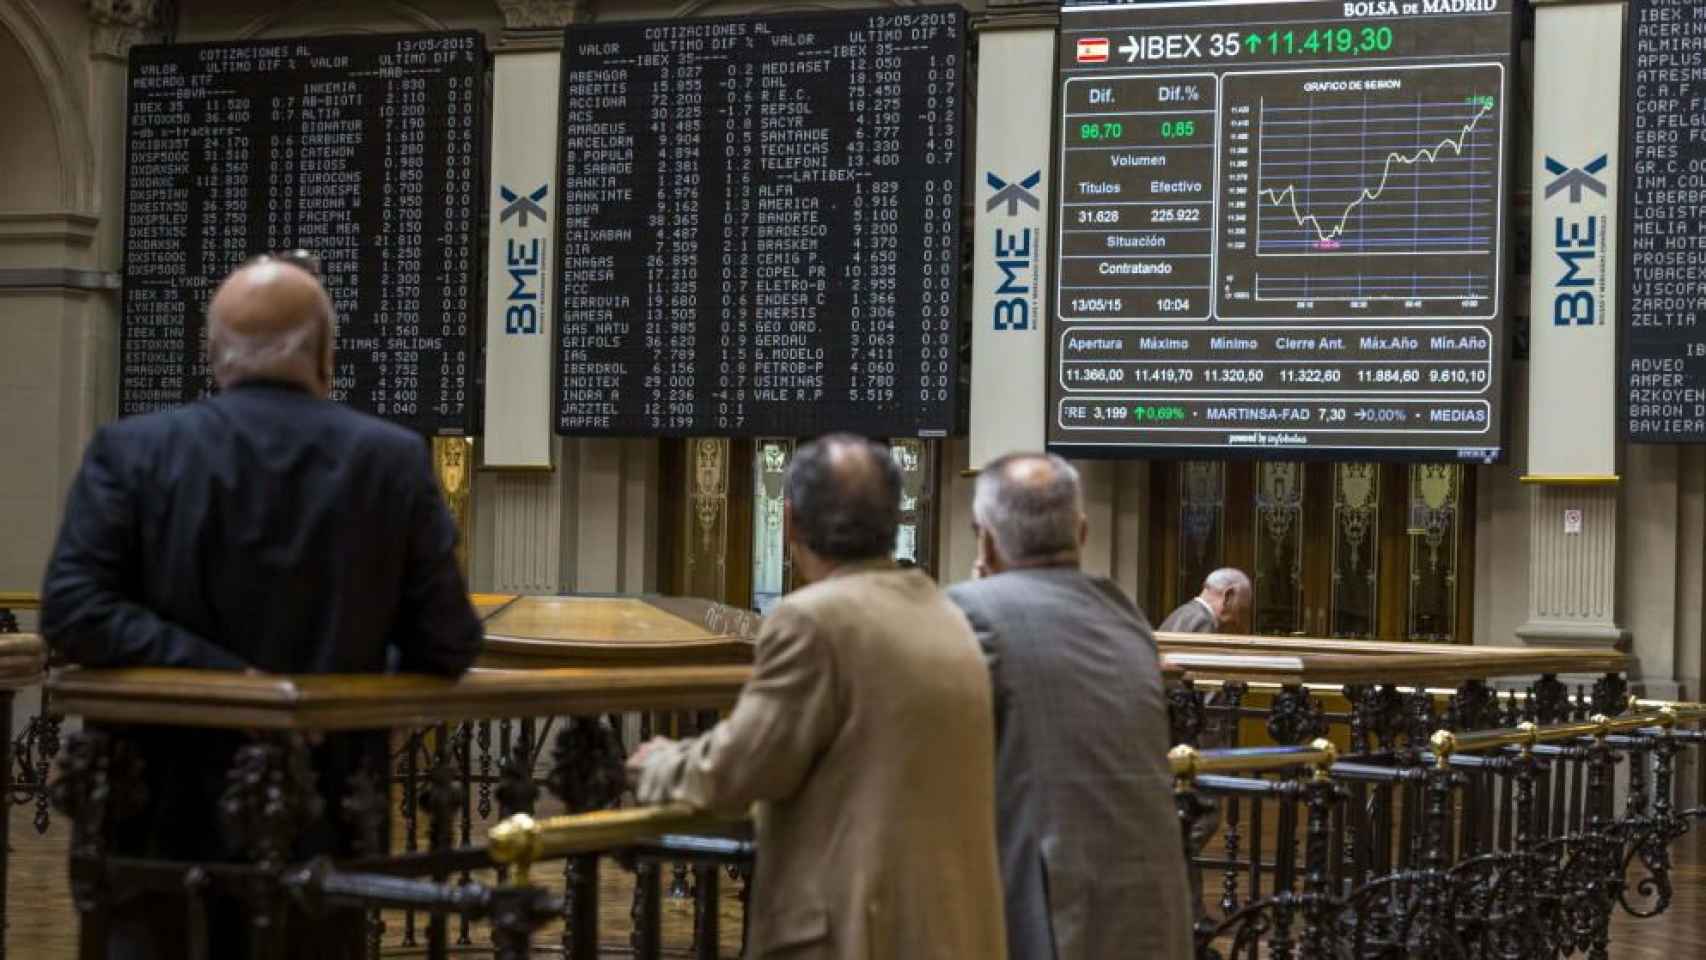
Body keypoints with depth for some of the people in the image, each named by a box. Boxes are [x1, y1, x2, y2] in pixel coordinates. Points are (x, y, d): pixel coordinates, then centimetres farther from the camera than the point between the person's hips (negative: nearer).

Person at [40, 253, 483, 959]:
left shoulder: (133, 451, -5)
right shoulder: (396, 460, -4)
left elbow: (72, 613, -14)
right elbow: (447, 648, -4)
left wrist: (222, 671, -12)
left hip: (170, 819, 0)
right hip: (325, 820, 1)